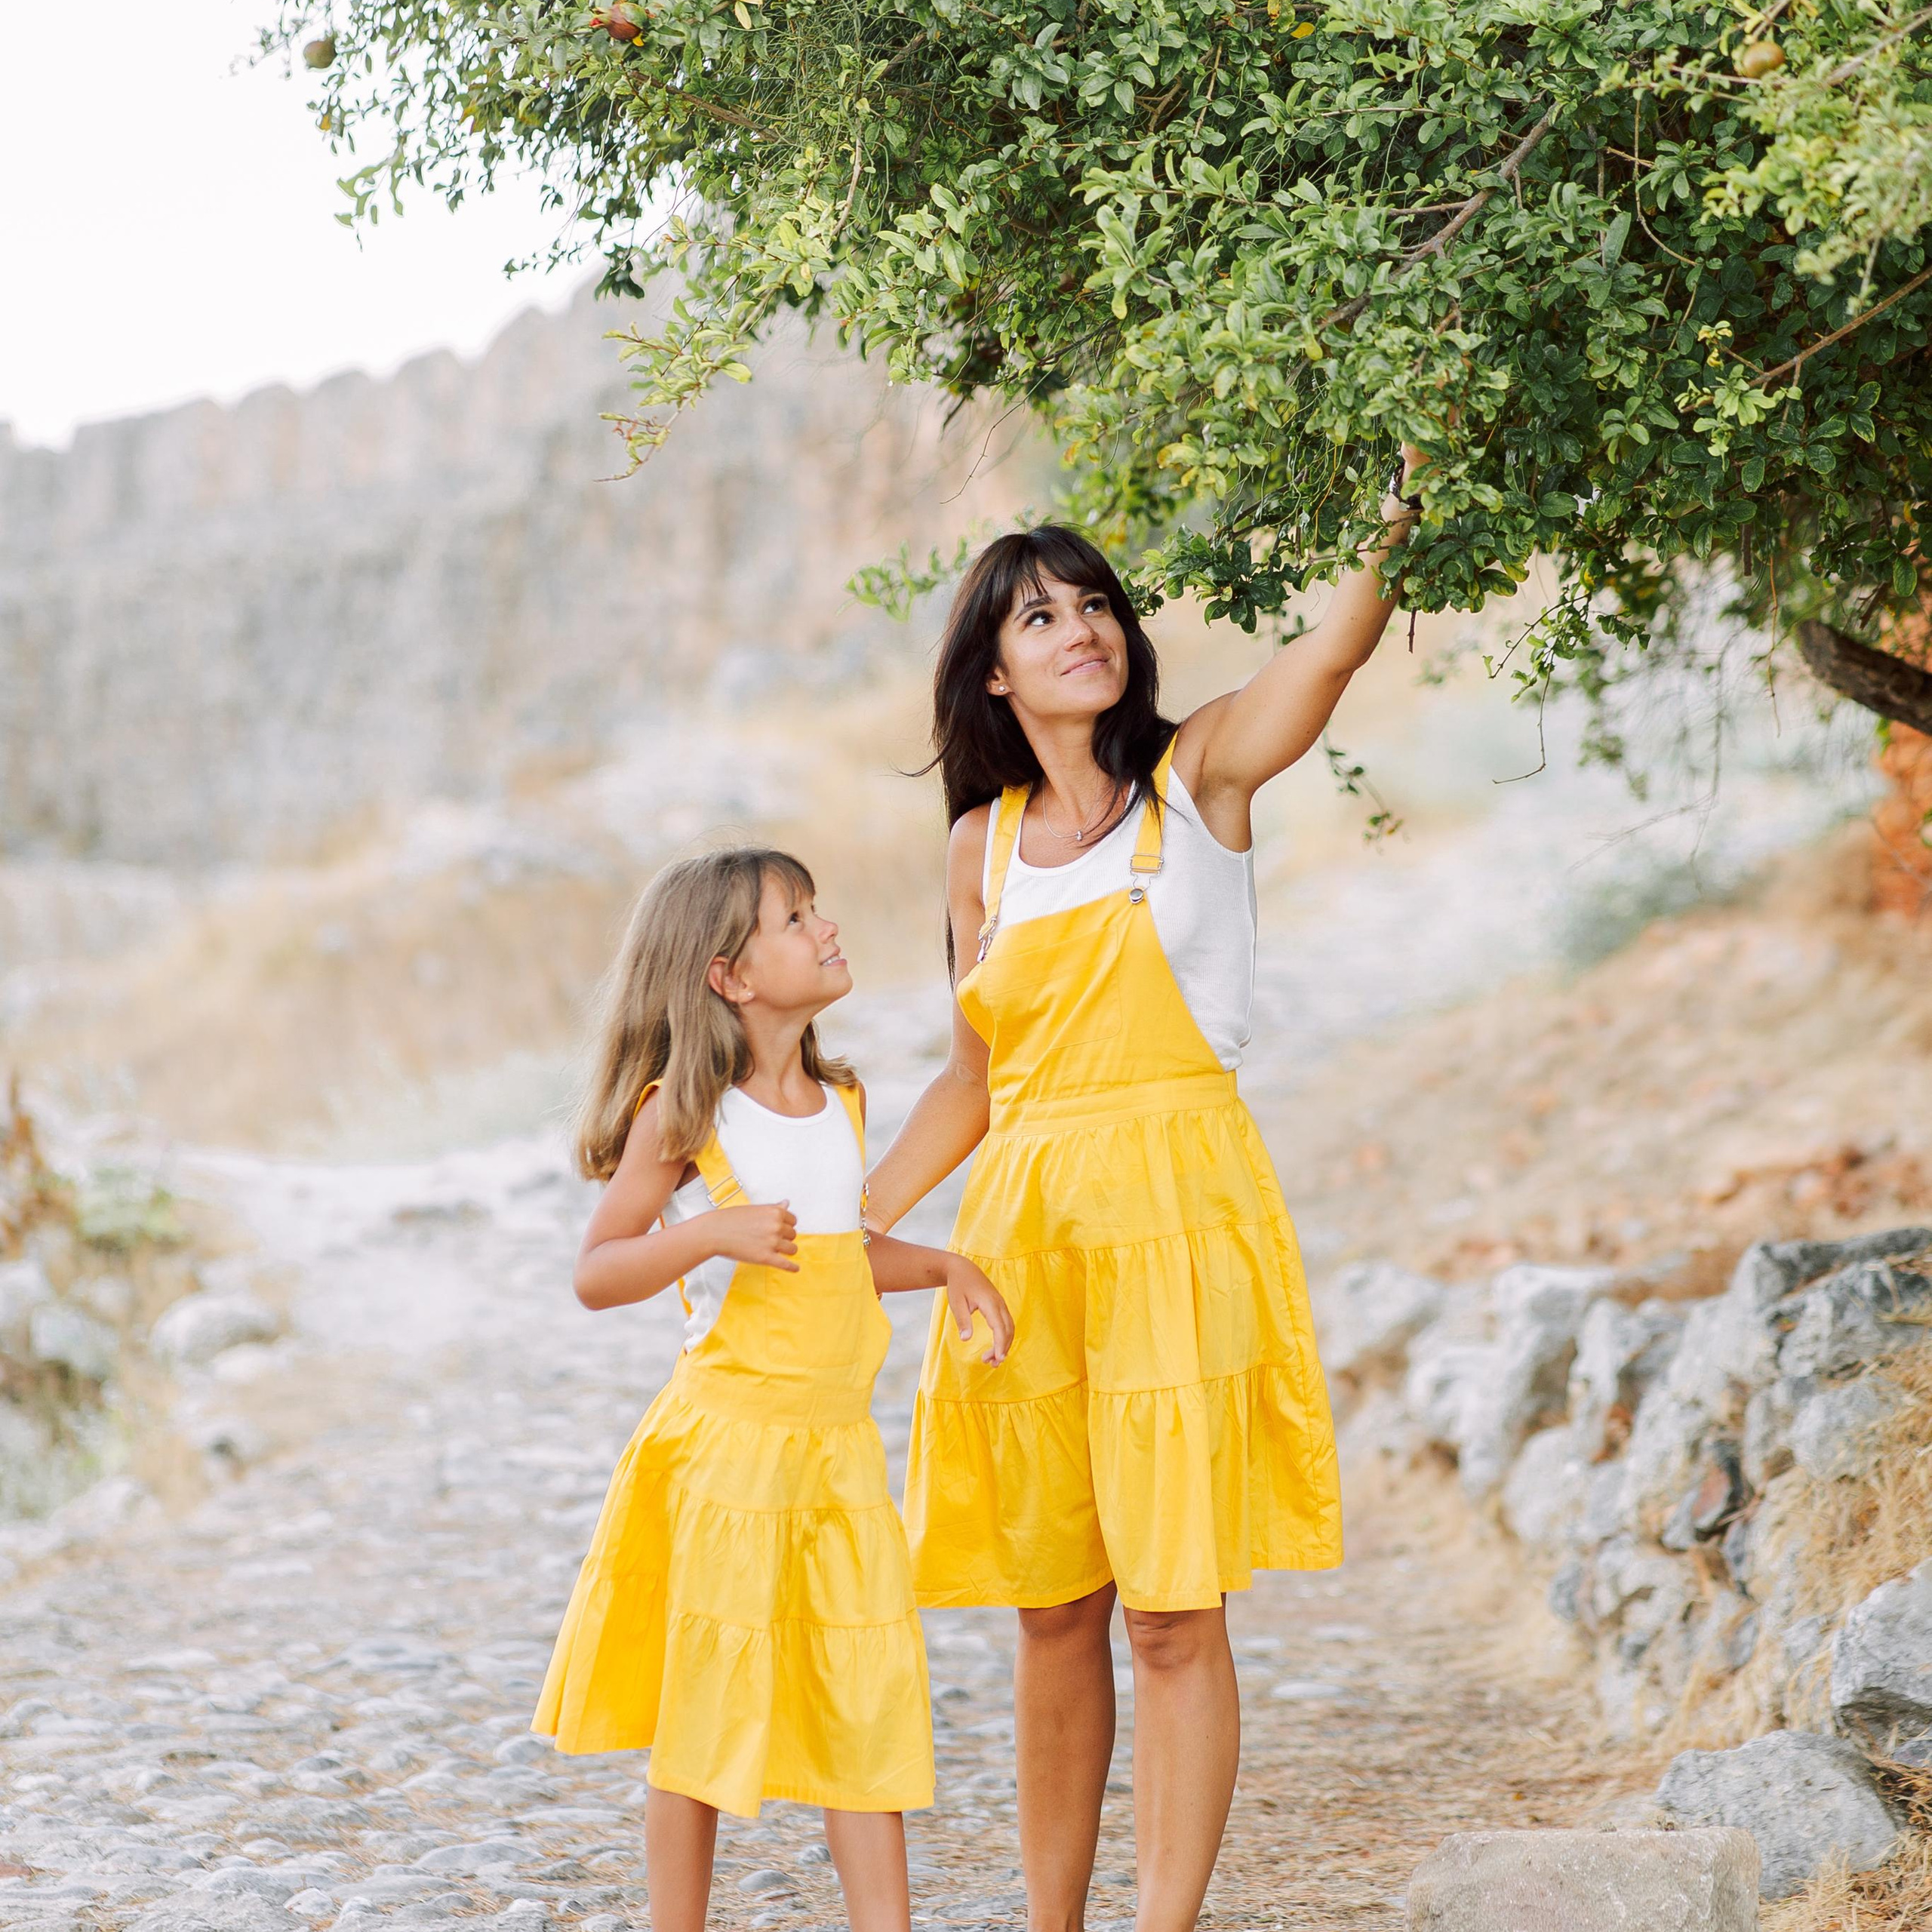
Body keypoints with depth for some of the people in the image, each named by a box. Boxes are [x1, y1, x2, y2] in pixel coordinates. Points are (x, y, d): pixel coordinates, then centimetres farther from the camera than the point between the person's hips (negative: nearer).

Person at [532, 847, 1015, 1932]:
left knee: (870, 1699, 4)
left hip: (841, 1444, 6)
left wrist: (947, 1269, 12)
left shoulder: (842, 1104, 10)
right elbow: (596, 1274, -11)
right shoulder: (683, 1113, -9)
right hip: (727, 1438, -6)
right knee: (708, 1706, 3)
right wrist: (713, 1232, -24)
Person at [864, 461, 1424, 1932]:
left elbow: (1335, 651, -15)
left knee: (1174, 1612, -4)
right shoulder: (985, 844, 12)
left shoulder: (1202, 775, 2)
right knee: (1054, 1612, 9)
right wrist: (847, 1230, 14)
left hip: (1178, 1213, -4)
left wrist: (1395, 529, -32)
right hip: (1026, 1228, 4)